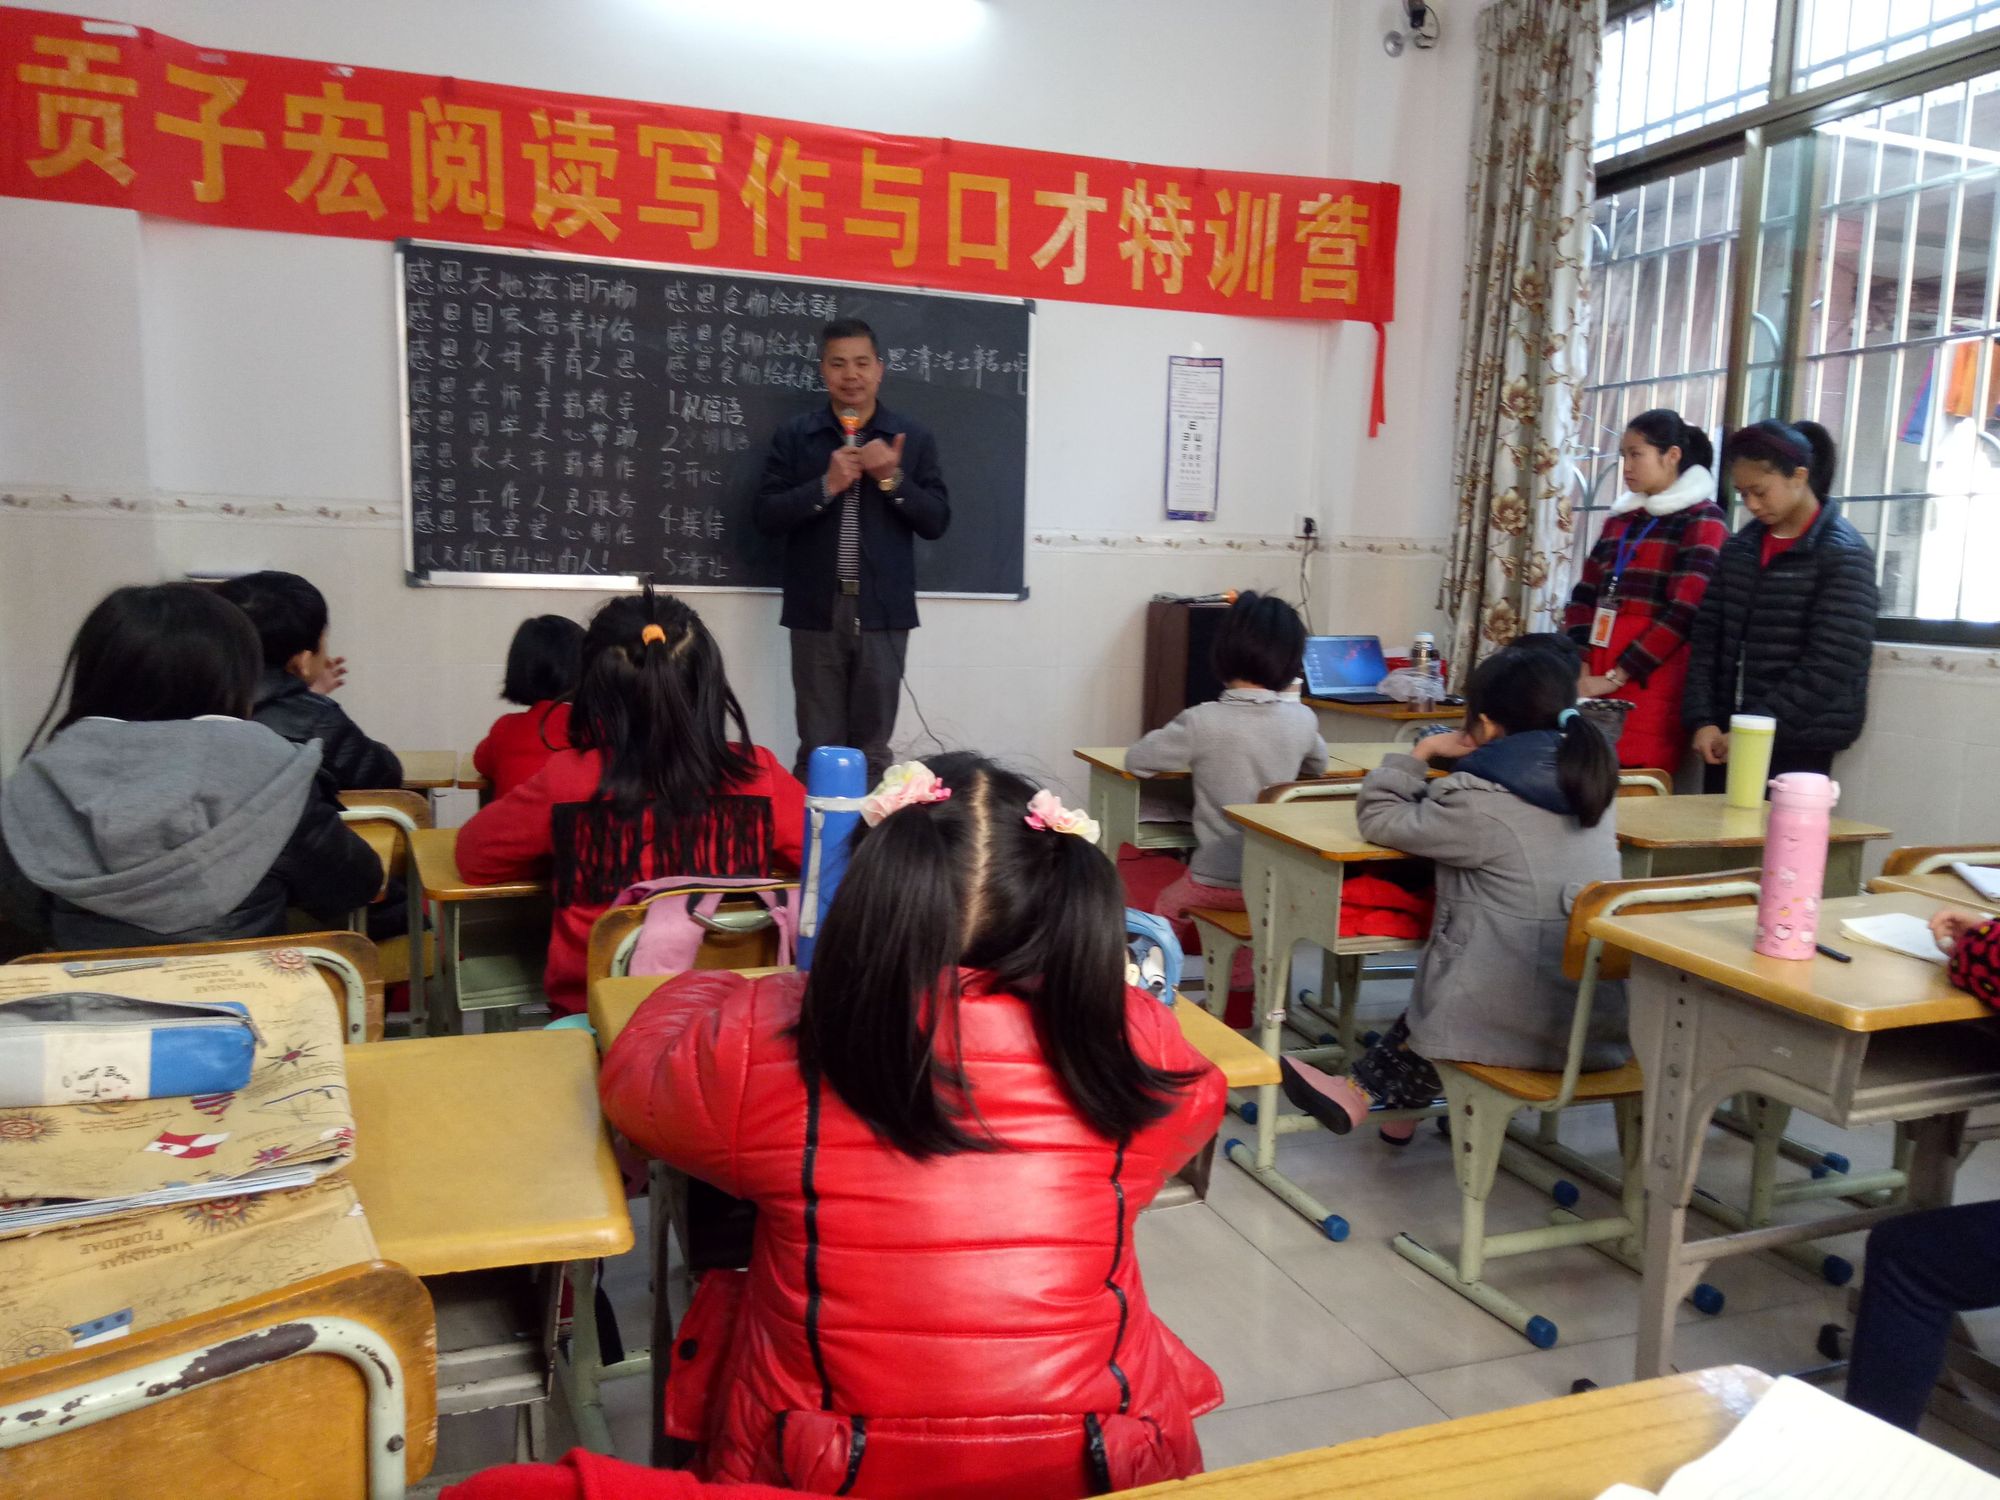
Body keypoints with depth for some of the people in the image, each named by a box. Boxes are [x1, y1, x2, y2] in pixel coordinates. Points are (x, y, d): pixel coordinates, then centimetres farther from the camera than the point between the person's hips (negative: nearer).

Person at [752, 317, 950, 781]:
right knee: (818, 749, 5)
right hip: (817, 609, 0)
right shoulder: (794, 435, 4)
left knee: (872, 748, 7)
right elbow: (765, 517, -2)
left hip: (883, 611, 0)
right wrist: (826, 486, -14)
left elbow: (936, 522, 2)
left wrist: (892, 478, -12)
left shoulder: (913, 437, 6)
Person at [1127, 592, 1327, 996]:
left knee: (1164, 903, 26)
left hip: (1217, 883, -3)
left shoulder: (1202, 722, -17)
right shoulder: (1301, 719, -6)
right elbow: (1318, 765, 16)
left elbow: (1136, 760, -4)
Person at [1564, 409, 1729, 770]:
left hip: (1653, 678, -5)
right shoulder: (1621, 517, 17)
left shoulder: (1703, 520, -2)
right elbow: (1586, 594, 13)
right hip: (1598, 675, 5)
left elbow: (1683, 611, -12)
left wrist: (1616, 676, -14)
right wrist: (1578, 663, -2)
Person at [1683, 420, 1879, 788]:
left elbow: (1829, 667, -14)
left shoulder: (1843, 555, -6)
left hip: (1798, 748, -5)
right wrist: (1702, 721, -4)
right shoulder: (1739, 547, 12)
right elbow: (1706, 637, 8)